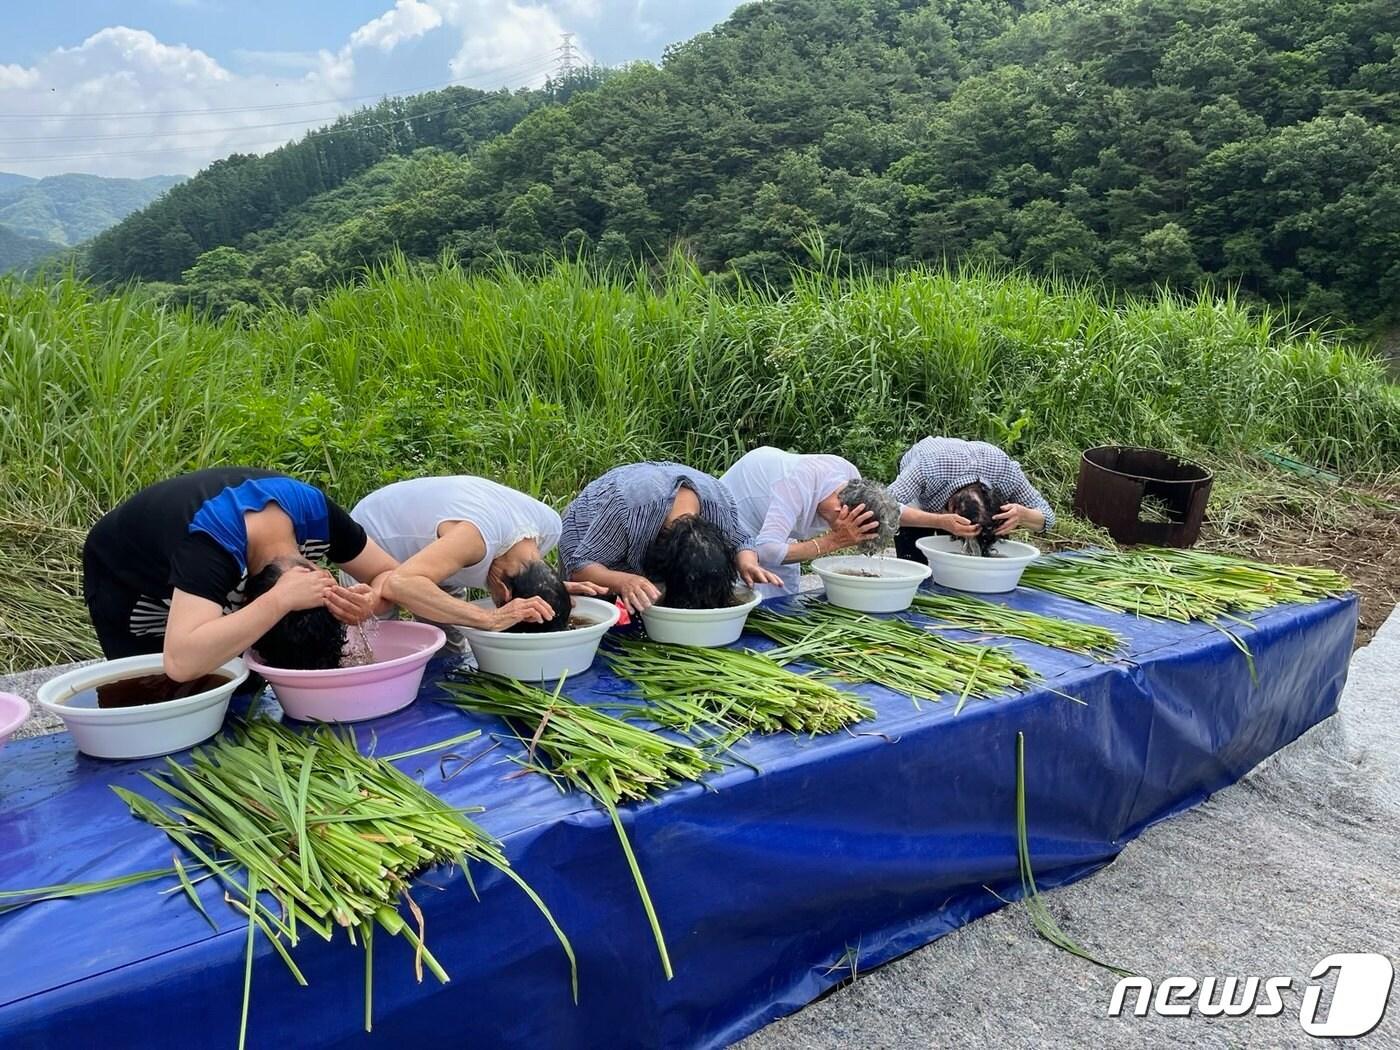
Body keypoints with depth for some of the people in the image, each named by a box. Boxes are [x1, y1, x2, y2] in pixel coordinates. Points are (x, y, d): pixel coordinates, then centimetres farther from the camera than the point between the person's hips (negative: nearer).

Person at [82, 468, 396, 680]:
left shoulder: (314, 510, -29)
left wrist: (369, 601, -42)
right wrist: (281, 600, -57)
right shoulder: (212, 542, -45)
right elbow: (181, 662, -56)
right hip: (125, 583, -4)